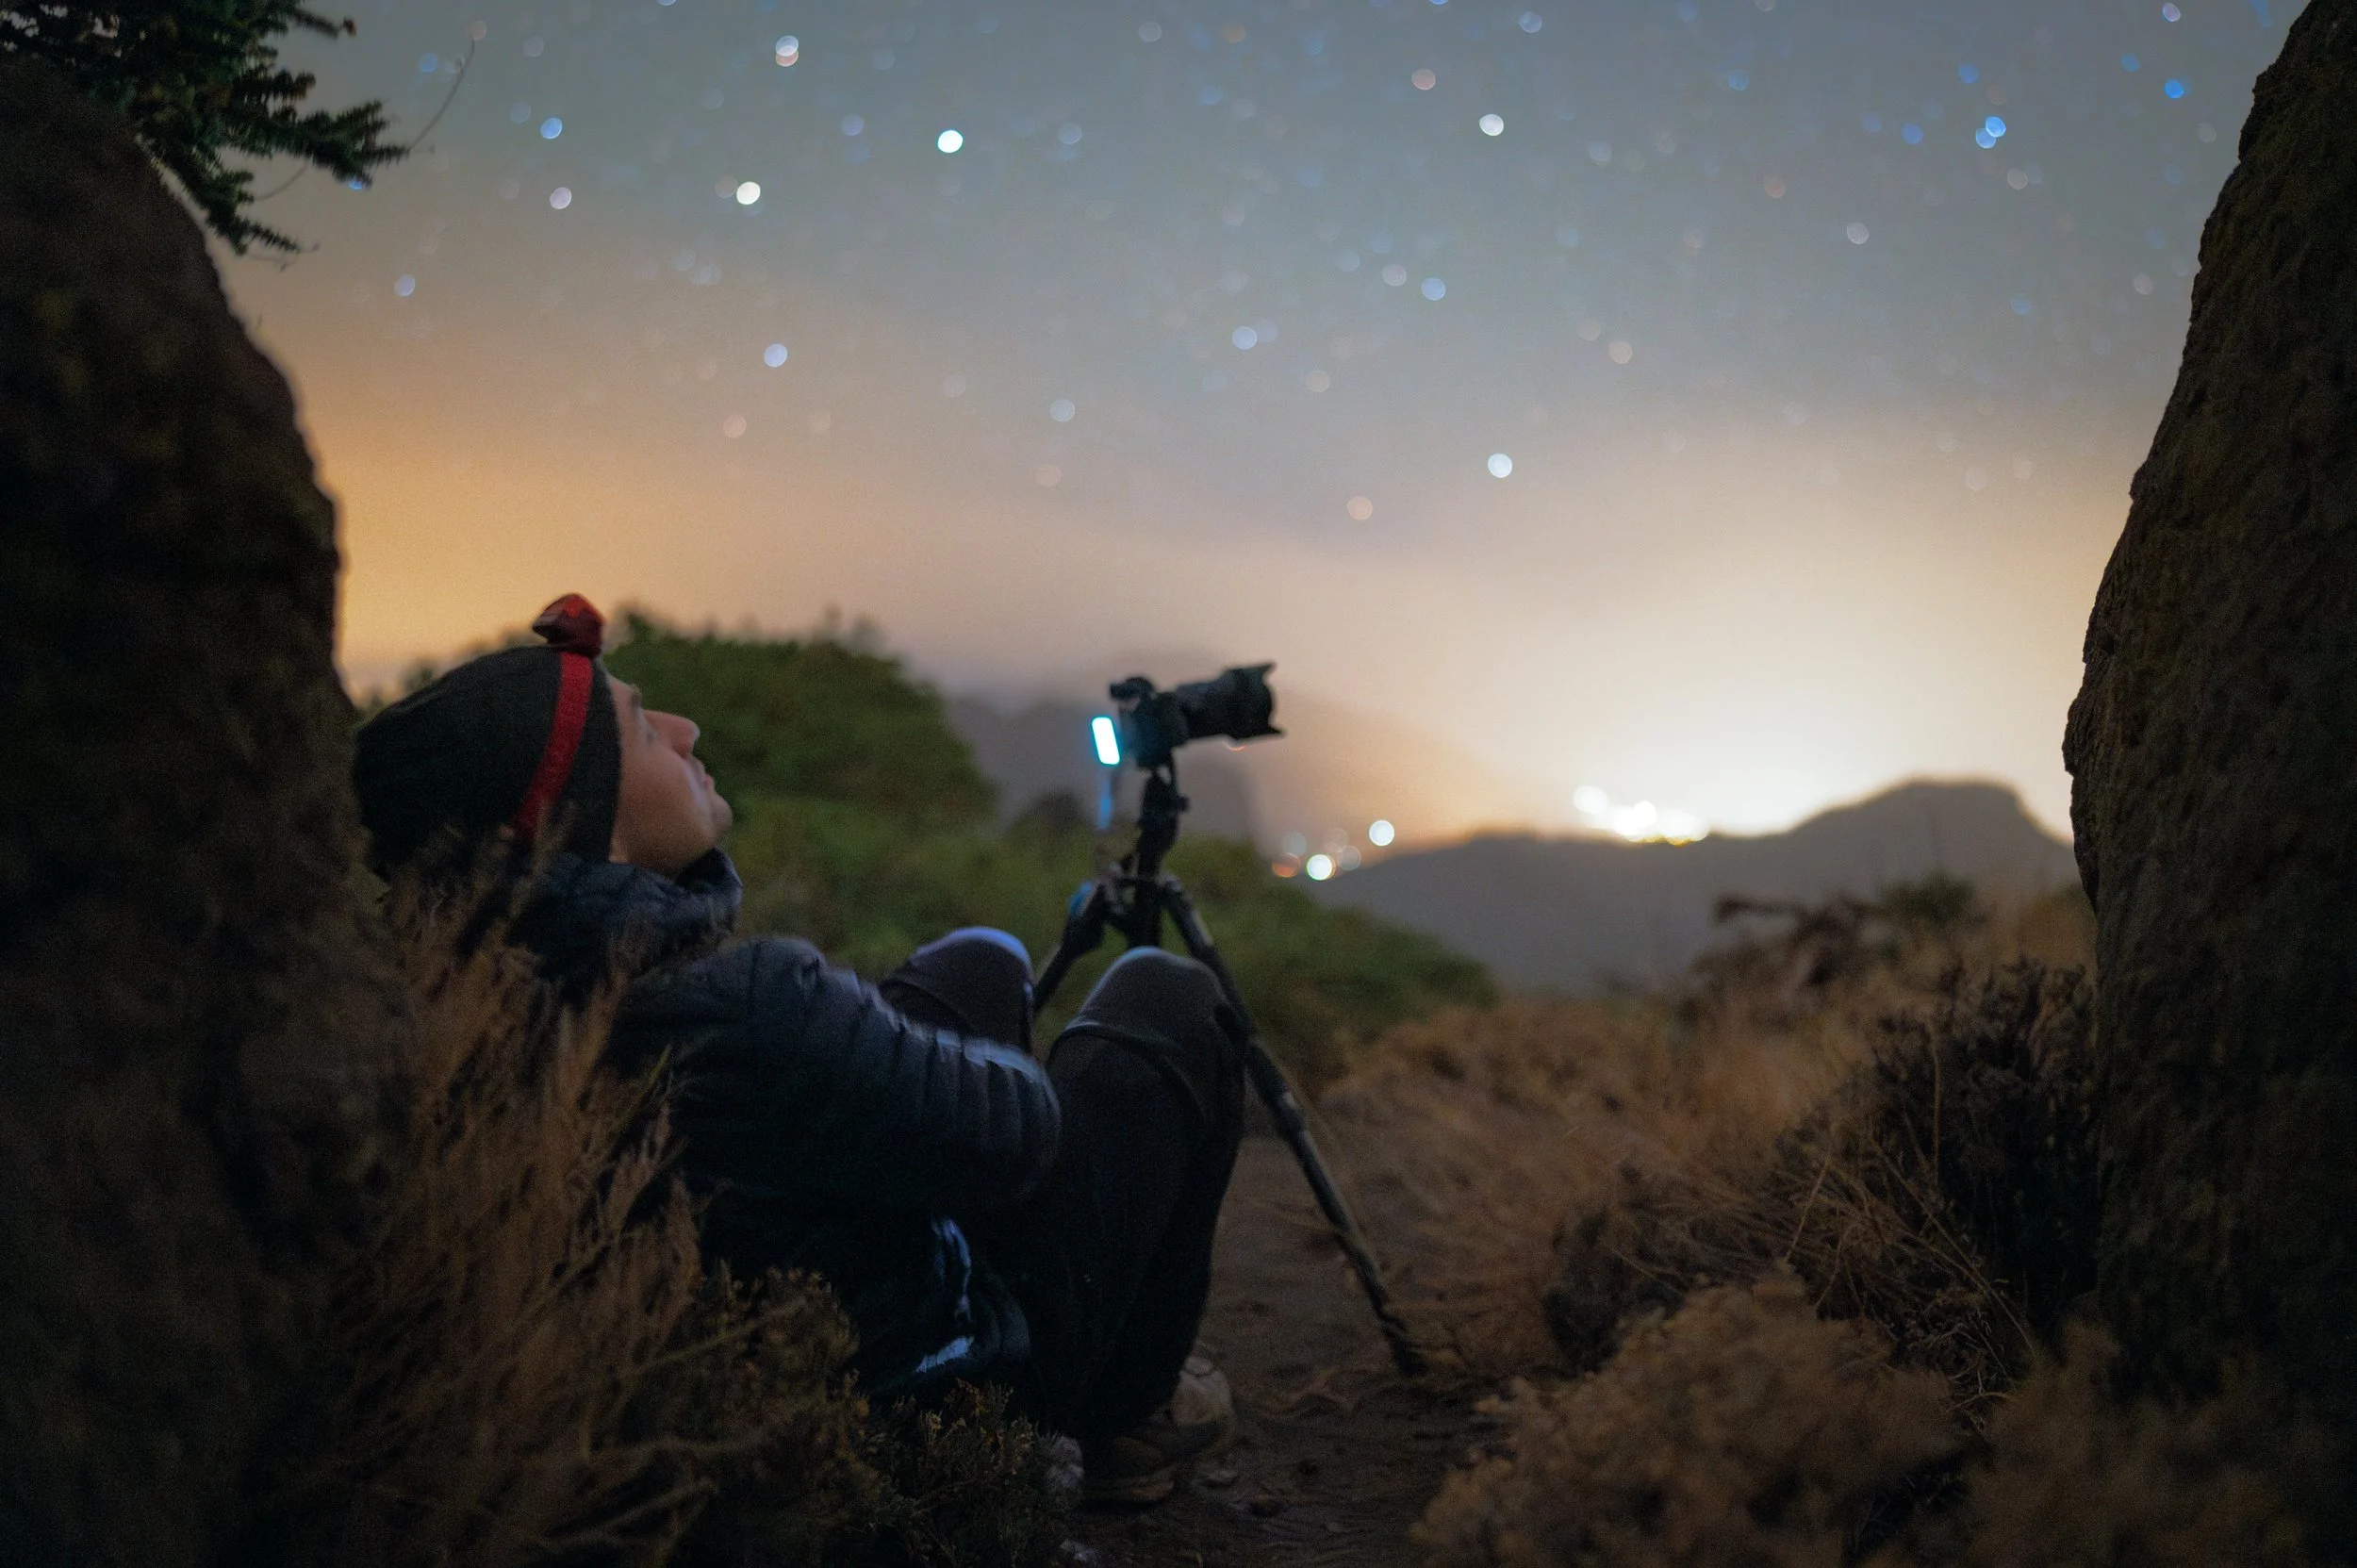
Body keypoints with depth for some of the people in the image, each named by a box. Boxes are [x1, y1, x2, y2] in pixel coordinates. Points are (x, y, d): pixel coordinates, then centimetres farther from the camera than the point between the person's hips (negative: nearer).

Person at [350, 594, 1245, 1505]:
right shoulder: (750, 1013, -41)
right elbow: (1017, 1134, -22)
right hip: (974, 1391, -7)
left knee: (980, 963, 25)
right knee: (1165, 1003, 11)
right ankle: (1132, 1421, 24)